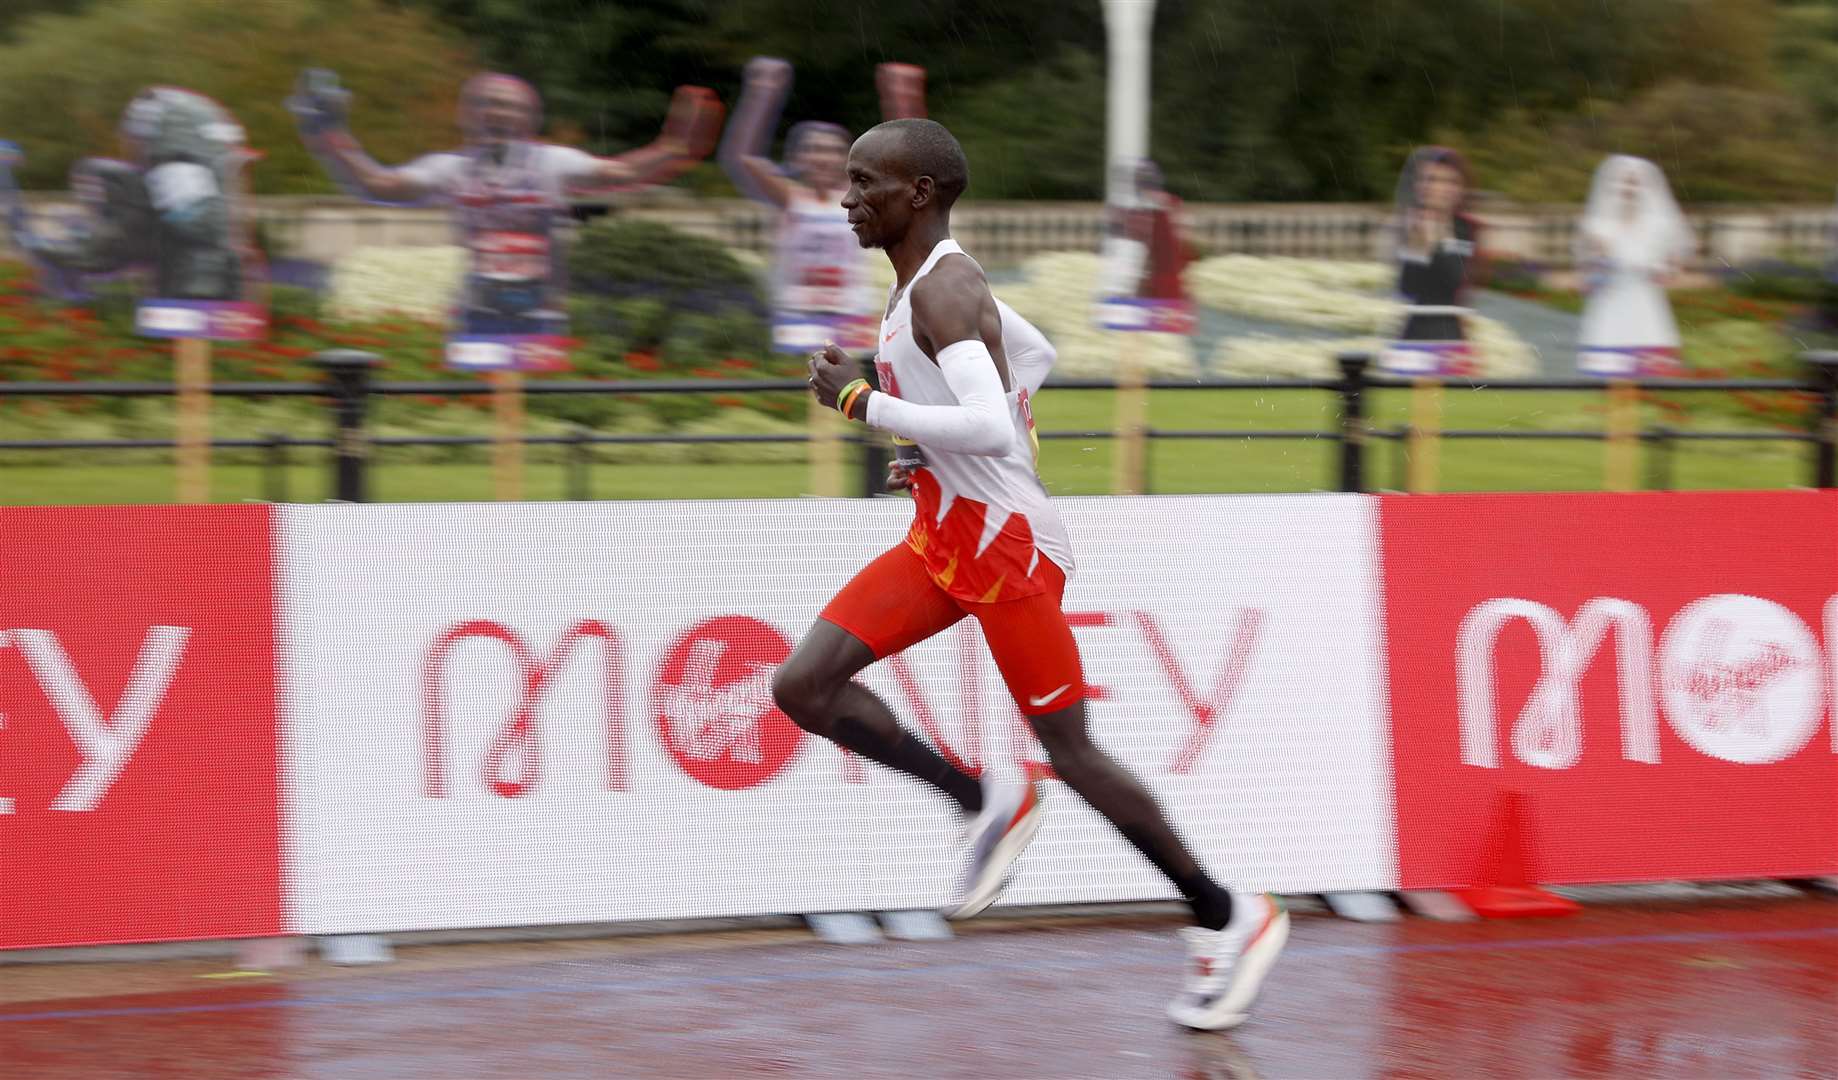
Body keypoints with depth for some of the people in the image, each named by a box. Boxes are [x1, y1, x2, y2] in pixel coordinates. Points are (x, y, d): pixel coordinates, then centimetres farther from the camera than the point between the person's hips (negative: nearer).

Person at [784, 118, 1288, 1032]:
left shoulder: (942, 291, -20)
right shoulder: (932, 280, 11)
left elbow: (991, 426, -33)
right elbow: (1029, 350, 27)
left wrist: (860, 400, -25)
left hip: (1006, 544, -9)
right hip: (944, 536, 9)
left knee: (1070, 753, -2)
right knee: (802, 688, -2)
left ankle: (1229, 921, 12)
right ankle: (987, 803, 10)